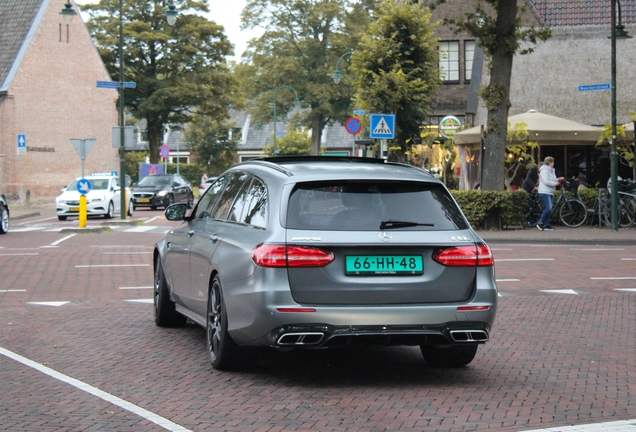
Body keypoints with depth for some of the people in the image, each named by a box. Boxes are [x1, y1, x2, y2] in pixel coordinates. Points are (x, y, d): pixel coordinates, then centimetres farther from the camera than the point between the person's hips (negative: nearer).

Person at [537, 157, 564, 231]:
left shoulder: (551, 170, 20)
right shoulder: (544, 170, -12)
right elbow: (546, 182, -21)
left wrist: (558, 180, 8)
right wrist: (556, 183, -14)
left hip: (550, 193, 10)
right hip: (544, 193, -10)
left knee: (549, 209, 7)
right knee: (548, 208, -19)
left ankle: (546, 225, 10)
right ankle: (540, 223, -12)